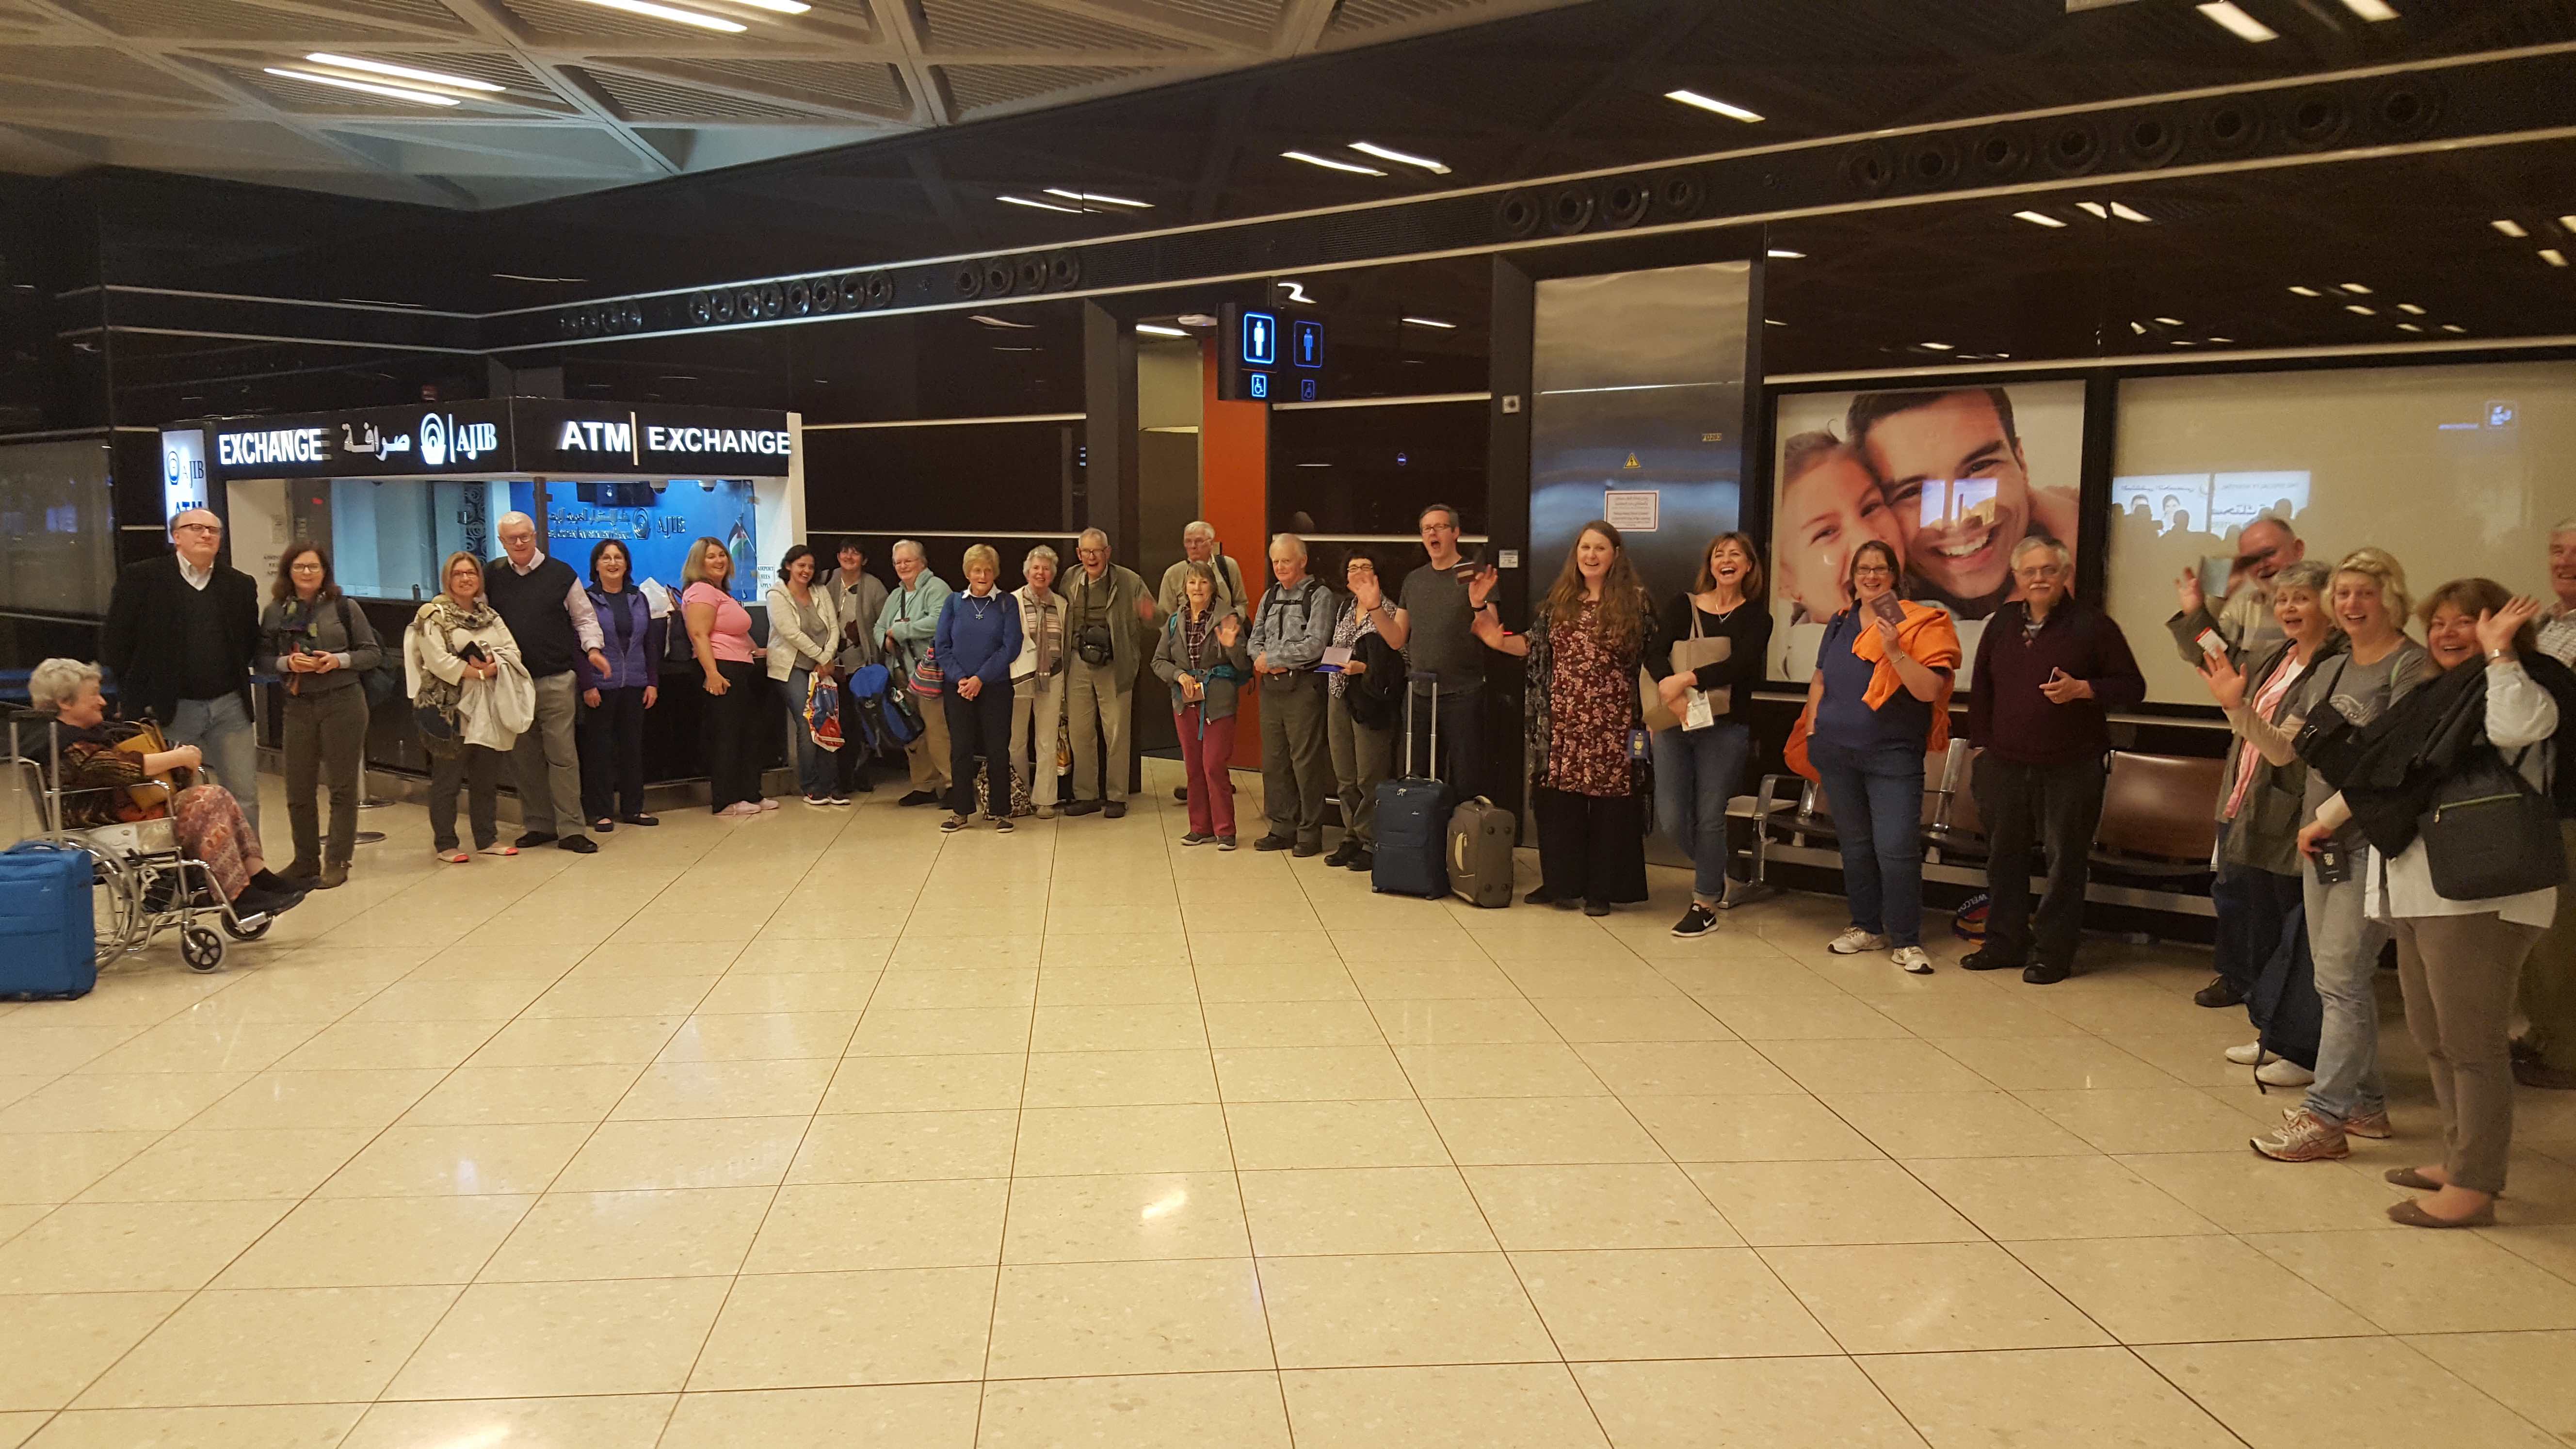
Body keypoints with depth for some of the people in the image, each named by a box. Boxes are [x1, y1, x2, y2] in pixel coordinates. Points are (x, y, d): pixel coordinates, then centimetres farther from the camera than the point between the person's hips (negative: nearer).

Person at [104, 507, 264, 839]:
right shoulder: (141, 578, -3)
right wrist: (140, 697, -2)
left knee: (244, 796, 4)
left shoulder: (241, 585, 7)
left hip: (229, 706, 3)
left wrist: (237, 683, 4)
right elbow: (116, 644, -1)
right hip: (171, 709, -3)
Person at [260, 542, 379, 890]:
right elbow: (263, 657, 5)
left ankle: (337, 862, 11)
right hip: (298, 705, 2)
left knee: (342, 785, 3)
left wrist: (340, 660, -15)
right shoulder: (276, 611, 4)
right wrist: (287, 663, -14)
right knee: (298, 789, 7)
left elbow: (373, 653, 1)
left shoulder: (344, 607, -1)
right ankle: (305, 861, 21)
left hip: (343, 702, -2)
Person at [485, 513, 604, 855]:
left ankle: (570, 830, -2)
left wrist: (592, 648, -8)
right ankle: (538, 825, 18)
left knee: (562, 754, -4)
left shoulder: (561, 574, 1)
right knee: (523, 758, 8)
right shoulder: (492, 576, 7)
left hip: (557, 681, -3)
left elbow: (584, 618, 8)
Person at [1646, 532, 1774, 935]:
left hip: (1725, 728, -2)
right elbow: (1654, 651, -8)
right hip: (1674, 723, 2)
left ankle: (1705, 905, 14)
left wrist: (1687, 679, -25)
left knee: (1709, 818, -1)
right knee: (1671, 818, 1)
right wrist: (1669, 686, -27)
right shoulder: (1683, 605, 6)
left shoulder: (1756, 615, 1)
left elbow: (1742, 665, -16)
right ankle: (1715, 874, 30)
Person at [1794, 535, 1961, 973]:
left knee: (1896, 847, -9)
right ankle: (1868, 928, 25)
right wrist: (1813, 731, 12)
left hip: (1894, 756, -5)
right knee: (1854, 844, 13)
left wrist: (1895, 652, -24)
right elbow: (1820, 680, 20)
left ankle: (1906, 941, 2)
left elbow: (1930, 690, -14)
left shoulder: (1920, 624, -5)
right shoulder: (1840, 624, 11)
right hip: (1837, 752, 5)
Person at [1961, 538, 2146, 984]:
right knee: (2004, 855, 12)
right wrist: (1981, 741, 12)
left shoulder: (2093, 625, -4)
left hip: (2070, 768, -5)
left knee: (2065, 859, 1)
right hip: (2005, 765, 5)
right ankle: (2004, 943, 24)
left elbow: (2133, 687, -3)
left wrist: (2081, 689, -18)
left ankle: (2053, 953, 10)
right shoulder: (2003, 623, 10)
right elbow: (1982, 687, 18)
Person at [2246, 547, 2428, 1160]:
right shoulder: (2329, 669, 16)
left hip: (2371, 842, -8)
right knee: (2341, 978, 13)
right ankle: (2366, 1104, 24)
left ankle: (2323, 1116, -6)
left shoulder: (2411, 667, -9)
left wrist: (2329, 817, -21)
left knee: (2340, 977, -9)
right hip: (2321, 840, 8)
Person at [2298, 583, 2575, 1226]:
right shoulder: (2439, 697, 21)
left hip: (2478, 895, -9)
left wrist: (2499, 649, -19)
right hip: (2421, 892, 9)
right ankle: (2458, 1160, 24)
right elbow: (2378, 773, 30)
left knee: (2472, 1042, -6)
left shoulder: (2524, 685, -3)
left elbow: (2519, 726, -27)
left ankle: (2474, 1187, -1)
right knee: (2433, 1038, 14)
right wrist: (2325, 820, 34)